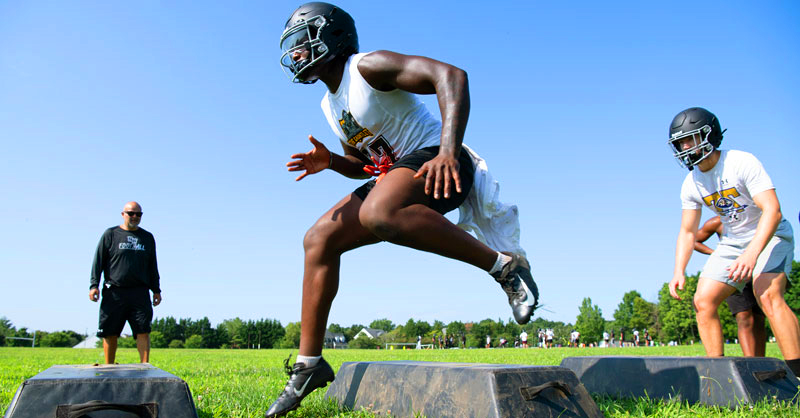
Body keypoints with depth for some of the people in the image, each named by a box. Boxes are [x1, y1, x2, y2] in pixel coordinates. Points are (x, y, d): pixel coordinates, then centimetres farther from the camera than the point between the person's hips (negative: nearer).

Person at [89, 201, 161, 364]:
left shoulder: (147, 237, 17)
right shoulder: (110, 234, 8)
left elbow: (152, 266, 21)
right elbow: (98, 261, 5)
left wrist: (156, 290, 17)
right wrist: (94, 285, -5)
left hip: (140, 293, 2)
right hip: (114, 293, -1)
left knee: (143, 331, -8)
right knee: (110, 334, 3)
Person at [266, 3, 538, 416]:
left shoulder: (367, 67, -9)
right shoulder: (330, 104, 18)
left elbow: (450, 75, -22)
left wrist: (448, 150, -35)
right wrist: (329, 161, 2)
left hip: (435, 166, -9)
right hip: (392, 174, 9)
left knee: (378, 213, -39)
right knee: (319, 240, -2)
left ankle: (503, 264, -24)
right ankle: (309, 364, 1)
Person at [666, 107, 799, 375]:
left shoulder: (743, 163, -21)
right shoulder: (691, 184, -3)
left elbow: (772, 211, -30)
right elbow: (688, 232, 2)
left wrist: (752, 253, -43)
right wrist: (679, 271, -13)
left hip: (769, 236, -6)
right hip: (733, 242, 6)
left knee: (767, 295, -30)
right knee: (703, 300, -7)